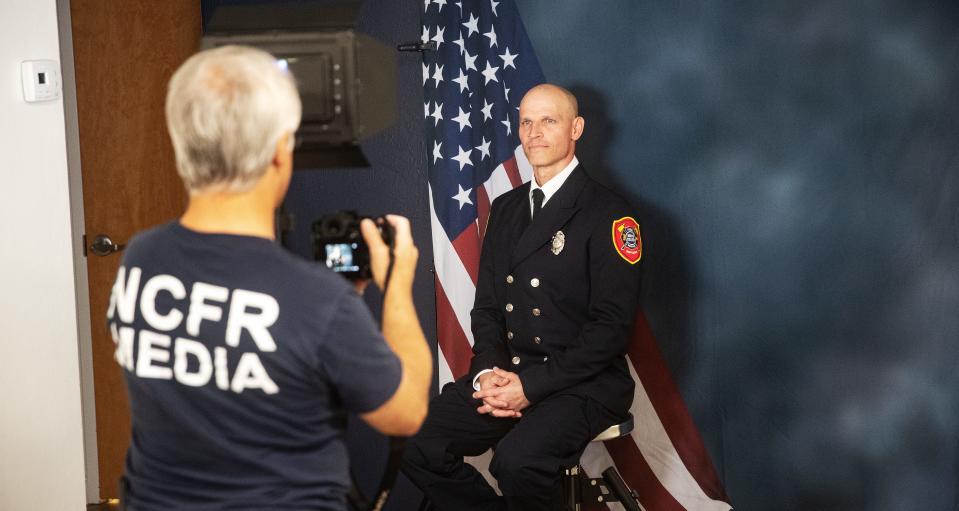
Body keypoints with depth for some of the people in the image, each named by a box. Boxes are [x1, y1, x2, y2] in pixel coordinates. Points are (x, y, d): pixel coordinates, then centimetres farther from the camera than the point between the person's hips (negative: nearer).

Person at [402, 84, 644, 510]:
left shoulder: (608, 214, -7)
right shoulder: (505, 208, 15)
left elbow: (610, 326, -13)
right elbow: (486, 305, 14)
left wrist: (531, 385, -18)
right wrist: (487, 371, -7)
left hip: (583, 383, -6)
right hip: (505, 374, 6)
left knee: (518, 462, -33)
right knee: (418, 447, -15)